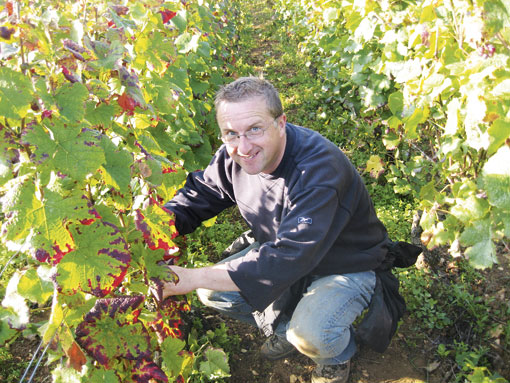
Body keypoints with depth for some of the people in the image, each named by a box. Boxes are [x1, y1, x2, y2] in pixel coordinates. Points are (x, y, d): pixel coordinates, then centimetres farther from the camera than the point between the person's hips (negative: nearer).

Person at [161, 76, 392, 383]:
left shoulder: (319, 168, -37)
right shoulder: (234, 156, -13)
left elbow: (289, 258, -43)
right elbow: (199, 193, 0)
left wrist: (192, 278, -43)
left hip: (348, 266, -6)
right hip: (281, 252, 7)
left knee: (310, 334, -32)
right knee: (212, 293, -5)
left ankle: (337, 355, 7)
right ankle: (284, 328, 20)